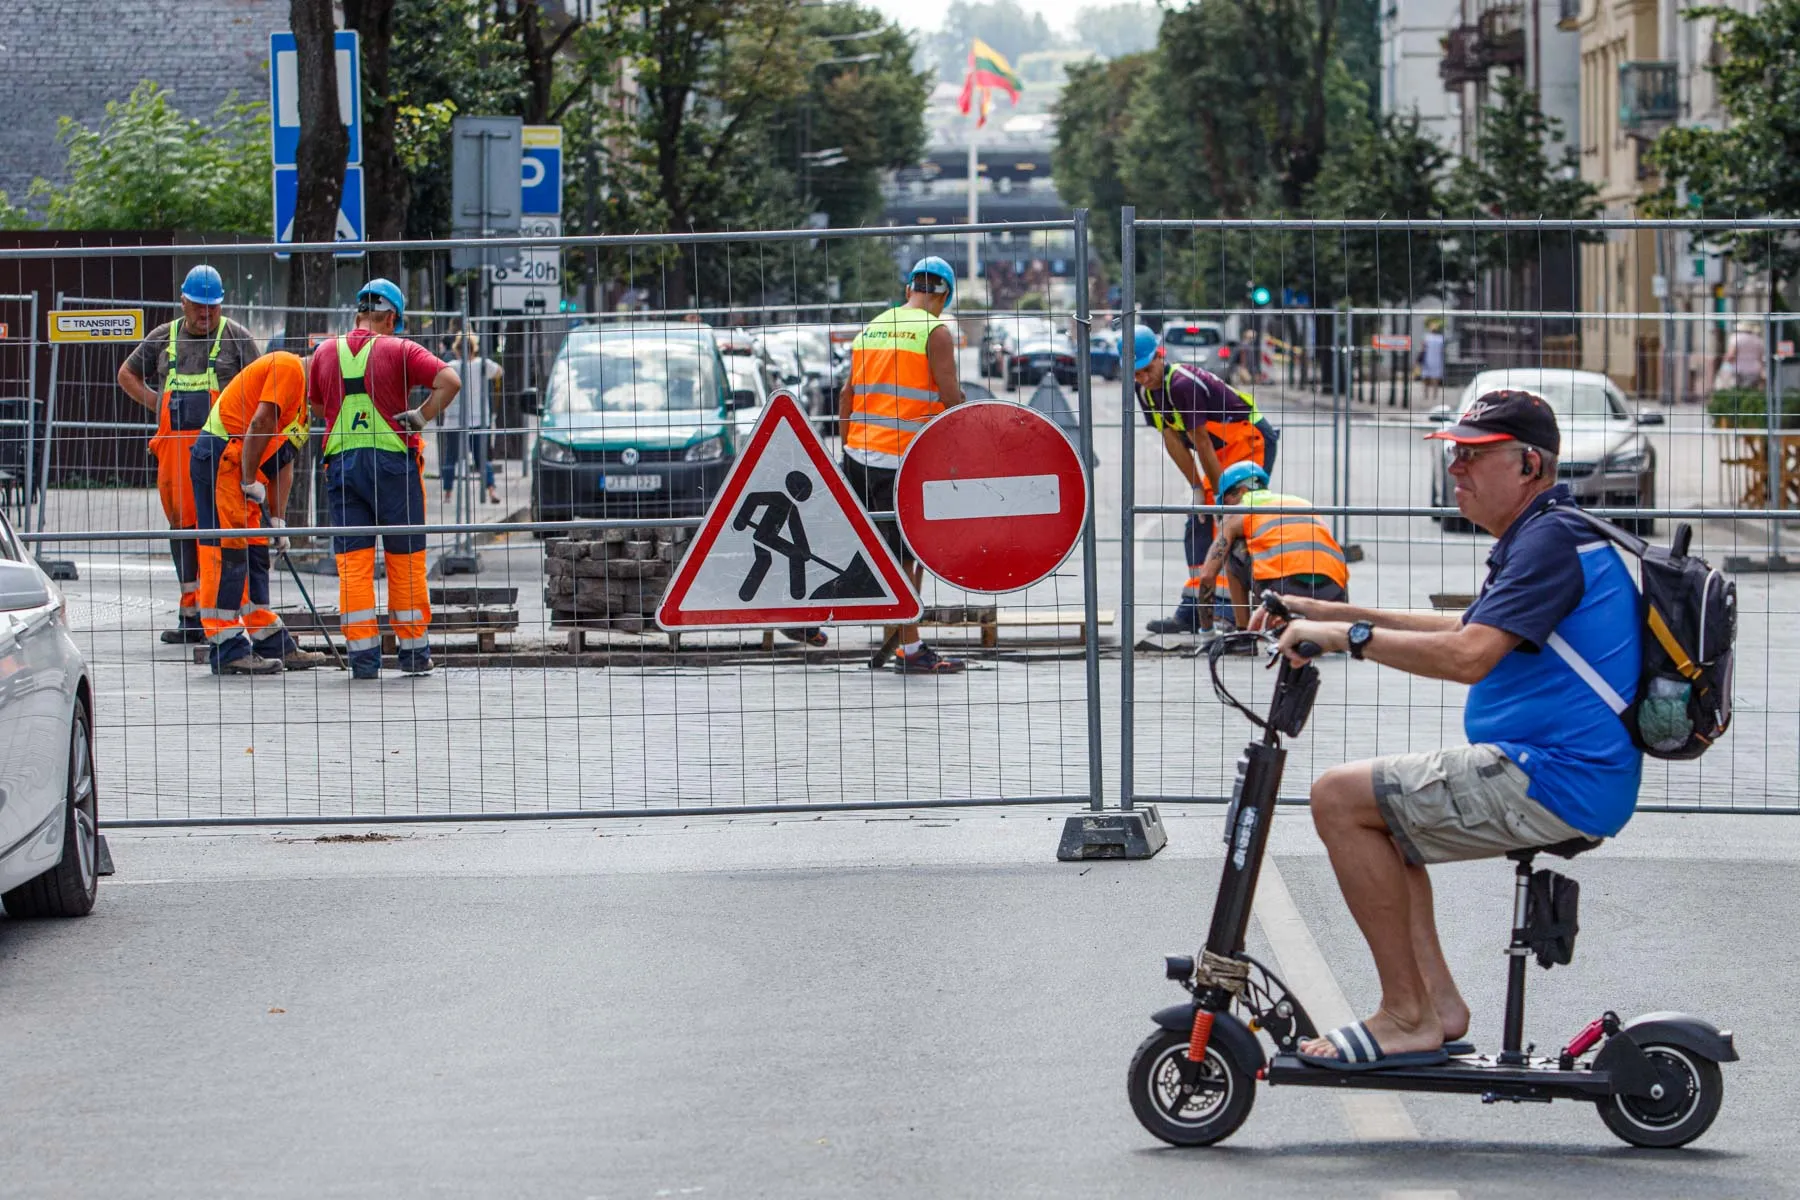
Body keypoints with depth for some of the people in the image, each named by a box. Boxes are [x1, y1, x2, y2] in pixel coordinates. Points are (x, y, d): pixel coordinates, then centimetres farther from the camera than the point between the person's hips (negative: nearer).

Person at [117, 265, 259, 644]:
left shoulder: (236, 337, 5)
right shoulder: (164, 337, 16)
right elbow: (128, 375, 28)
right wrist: (157, 404, 12)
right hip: (174, 444, 4)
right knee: (181, 525, 5)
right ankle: (190, 615, 10)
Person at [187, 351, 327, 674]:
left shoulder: (304, 394, 21)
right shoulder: (289, 368, -9)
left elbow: (283, 461, 19)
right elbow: (261, 422, -19)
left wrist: (276, 519, 13)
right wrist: (251, 481, -15)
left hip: (243, 470, 10)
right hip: (221, 458, -10)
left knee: (255, 556, 13)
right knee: (225, 552, -10)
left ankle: (275, 646, 19)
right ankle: (227, 649, -11)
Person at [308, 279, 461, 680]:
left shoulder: (325, 352, 8)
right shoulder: (399, 350, -4)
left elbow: (317, 404, 22)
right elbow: (449, 381, -15)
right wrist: (420, 417, -5)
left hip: (340, 462, 3)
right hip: (393, 462, -3)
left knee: (353, 562, 4)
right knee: (405, 560, 7)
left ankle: (363, 656, 0)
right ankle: (414, 653, 13)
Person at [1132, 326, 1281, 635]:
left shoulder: (1182, 384, -27)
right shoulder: (1146, 391, 0)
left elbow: (1201, 442, -22)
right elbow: (1172, 440, -1)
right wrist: (1198, 489, -5)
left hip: (1252, 443, -10)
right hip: (1224, 451, 10)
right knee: (1198, 527, 10)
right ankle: (1191, 612, 14)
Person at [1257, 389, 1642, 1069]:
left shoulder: (1551, 540, -15)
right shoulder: (1545, 535, 18)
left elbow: (1468, 655, -27)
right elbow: (1471, 630, 28)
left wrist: (1350, 636, -19)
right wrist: (1335, 614, 20)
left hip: (1555, 783, -11)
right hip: (1566, 777, 11)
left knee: (1340, 798, -12)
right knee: (1373, 804, 22)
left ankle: (1407, 1018, -9)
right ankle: (1437, 1000, 13)